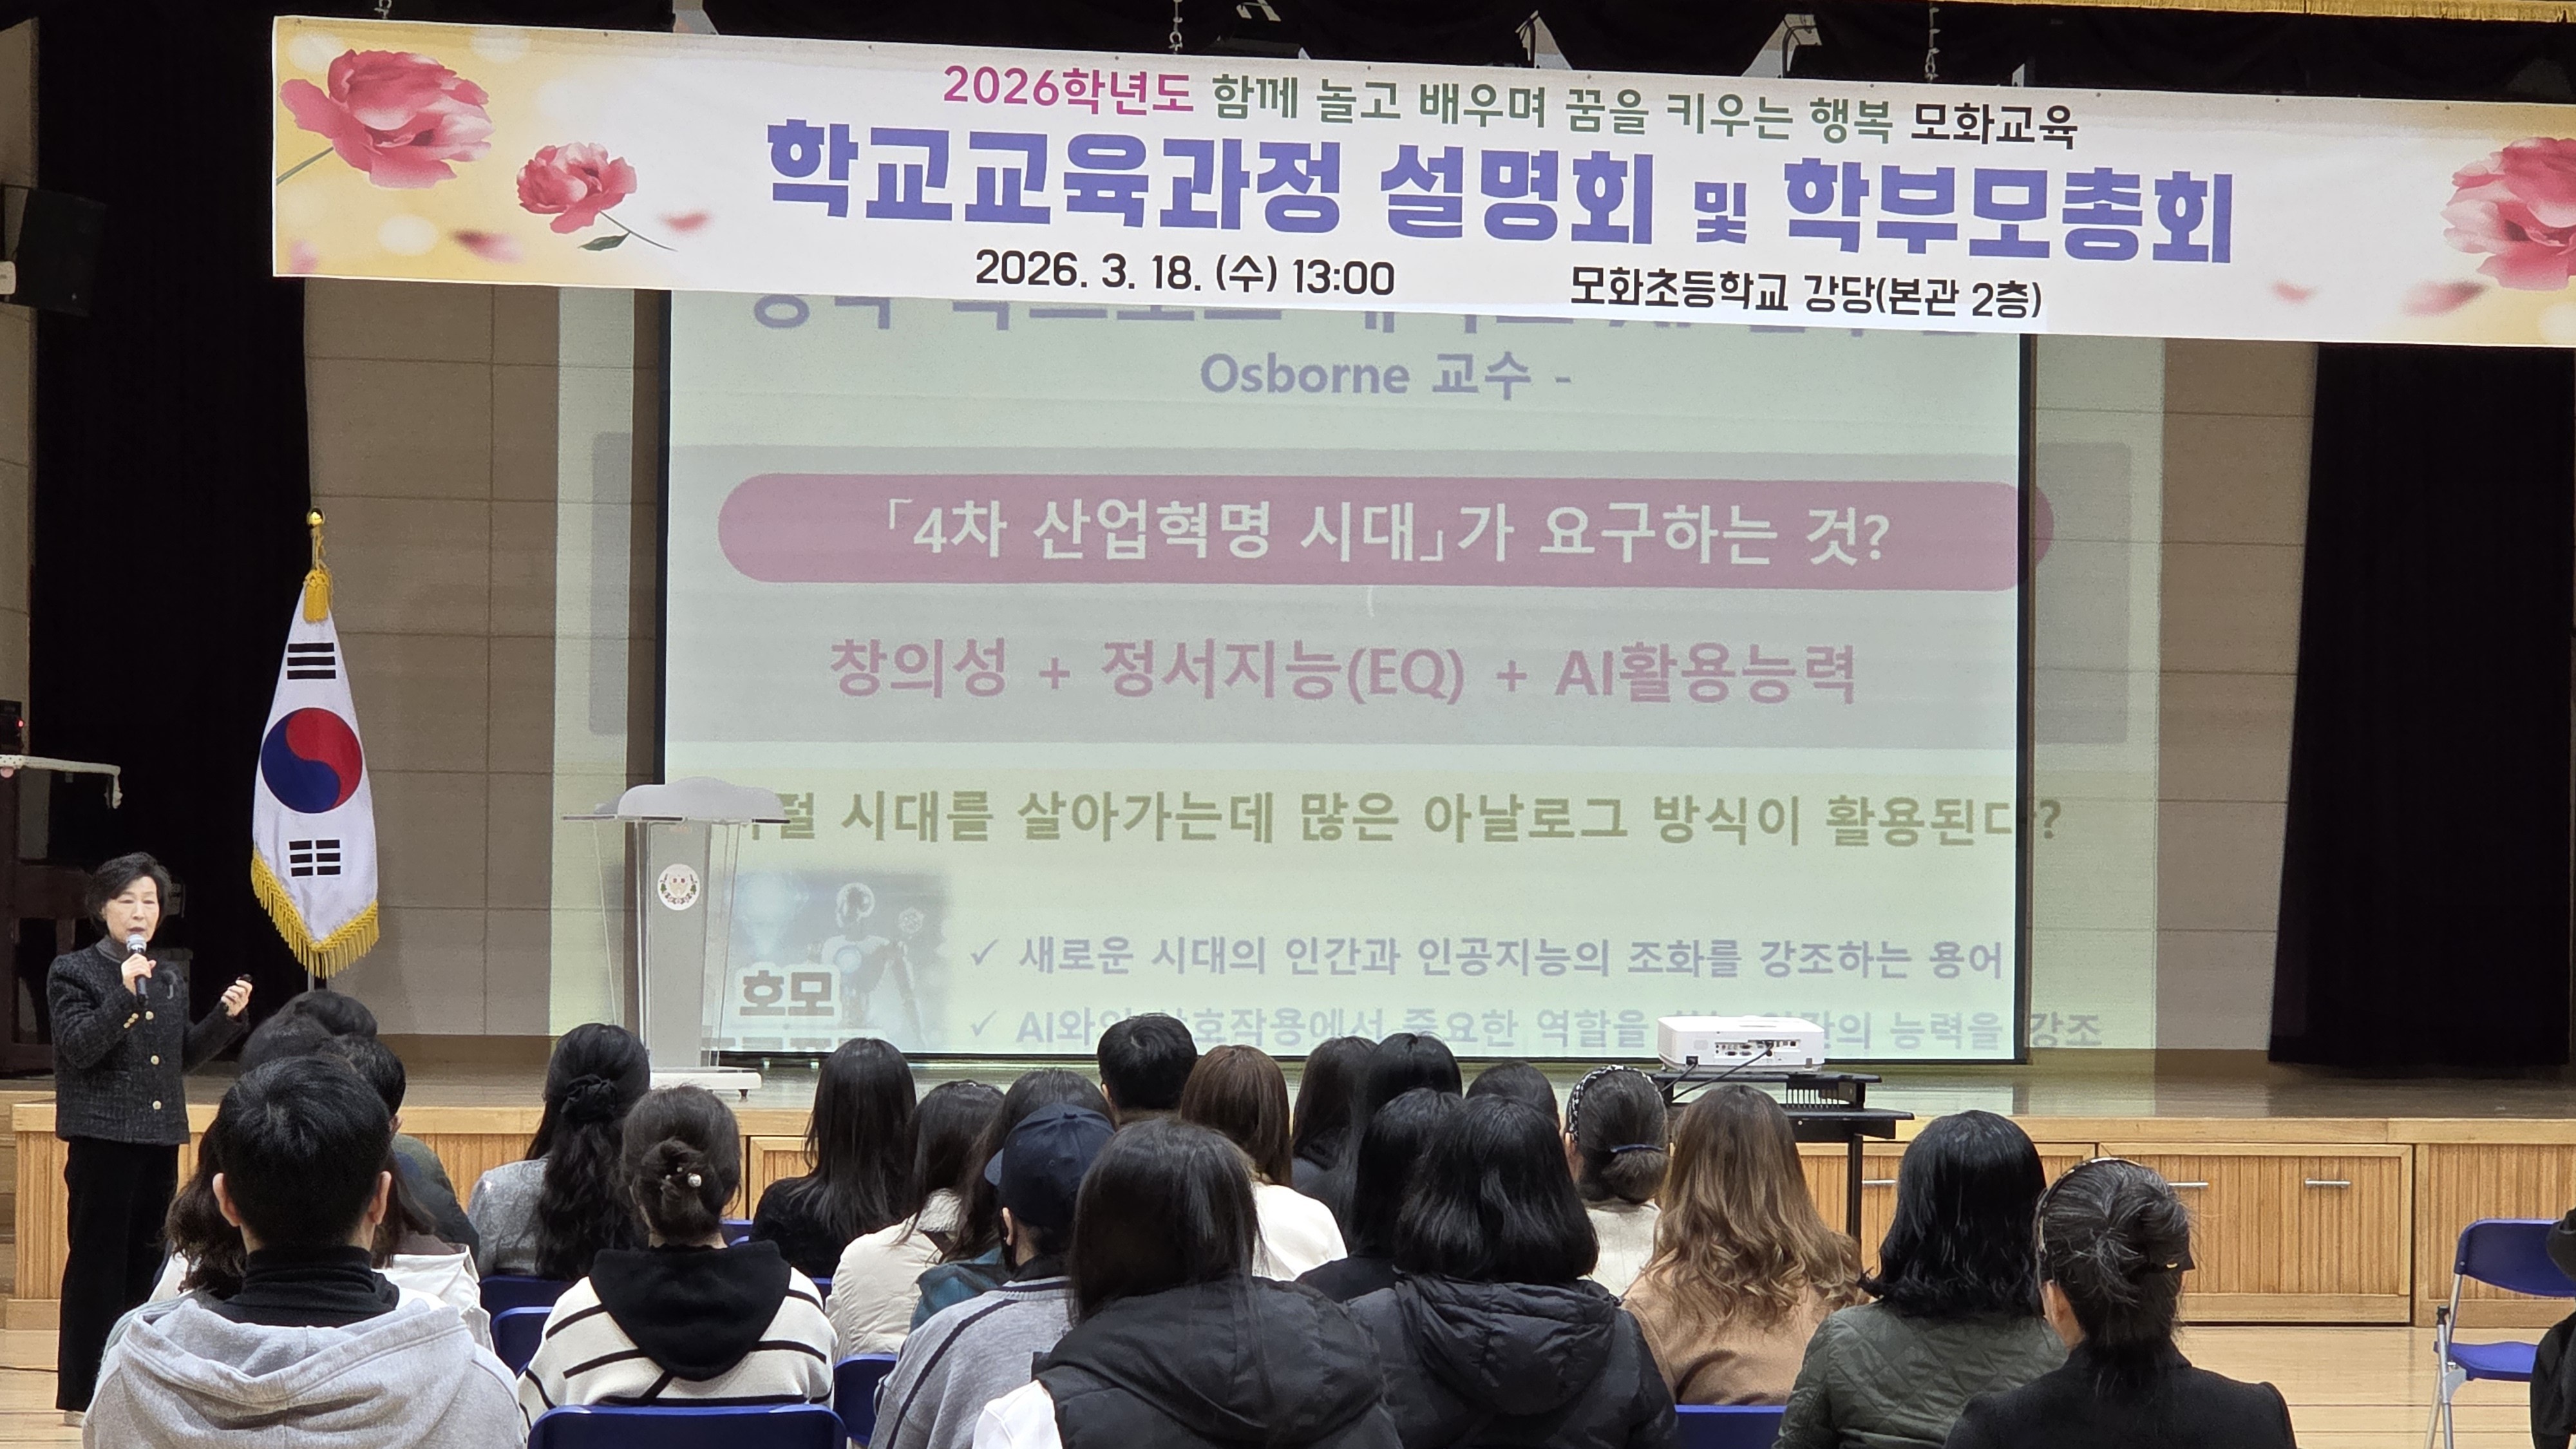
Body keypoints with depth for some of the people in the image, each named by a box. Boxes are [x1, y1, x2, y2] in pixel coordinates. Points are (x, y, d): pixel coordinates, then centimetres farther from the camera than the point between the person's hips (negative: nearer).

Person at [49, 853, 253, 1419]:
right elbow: (79, 1047, -14)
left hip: (160, 1137, 6)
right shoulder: (74, 971, -3)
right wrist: (125, 994, -25)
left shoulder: (171, 977, 14)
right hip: (101, 1137, -6)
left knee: (149, 1262, 7)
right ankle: (82, 1393, 1)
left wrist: (226, 1017, 3)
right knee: (97, 1263, -4)